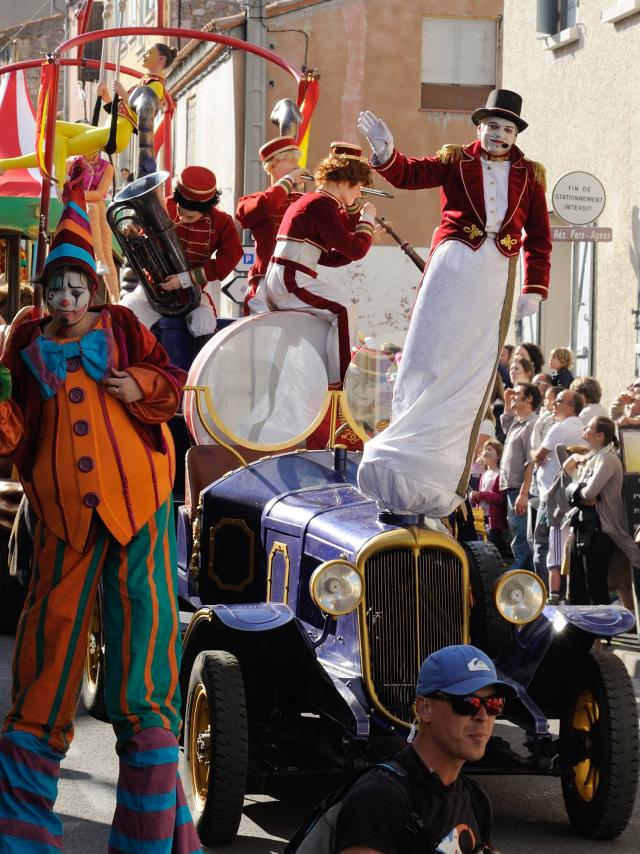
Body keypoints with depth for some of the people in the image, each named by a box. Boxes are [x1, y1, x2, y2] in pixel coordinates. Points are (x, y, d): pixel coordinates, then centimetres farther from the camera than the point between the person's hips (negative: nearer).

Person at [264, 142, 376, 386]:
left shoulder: (309, 201, 20)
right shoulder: (322, 204, -13)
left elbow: (330, 258, 21)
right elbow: (356, 250, -16)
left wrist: (367, 236, 15)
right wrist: (367, 220, 1)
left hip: (278, 282, 10)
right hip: (289, 282, -10)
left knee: (339, 304, 19)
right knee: (342, 307, -14)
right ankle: (339, 382, -17)